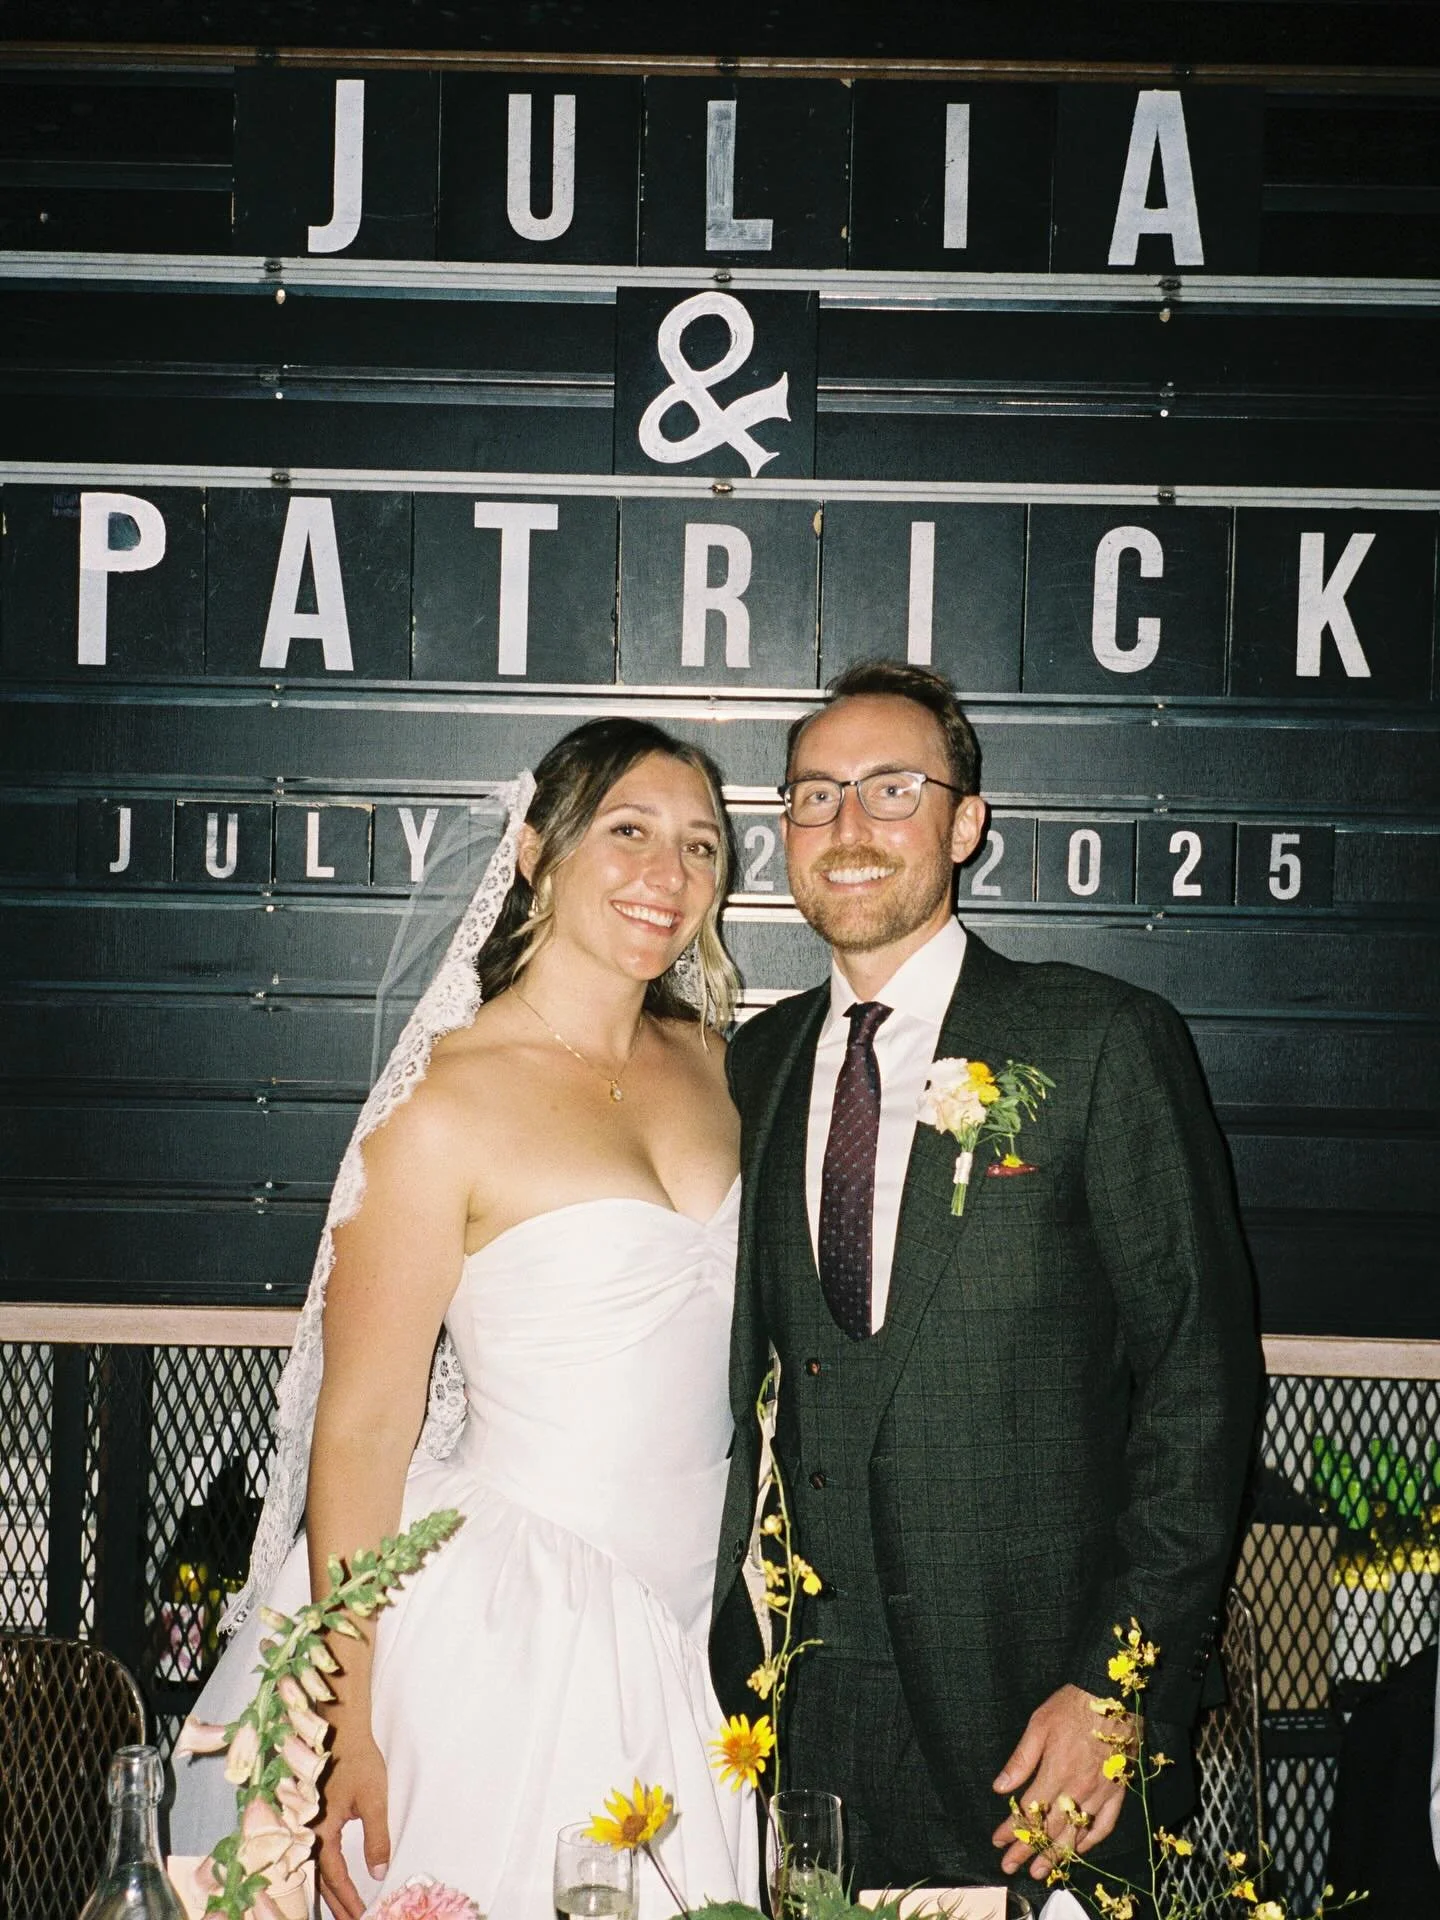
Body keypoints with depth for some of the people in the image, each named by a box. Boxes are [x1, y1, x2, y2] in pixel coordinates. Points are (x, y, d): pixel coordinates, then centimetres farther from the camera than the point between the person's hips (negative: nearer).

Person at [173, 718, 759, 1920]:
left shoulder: (708, 1059, 5)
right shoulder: (447, 1109, -14)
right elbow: (362, 1429, -12)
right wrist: (344, 1731, -14)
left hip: (684, 1631, 6)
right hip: (509, 1632, -6)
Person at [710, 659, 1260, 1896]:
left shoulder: (1104, 1043, -8)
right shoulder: (757, 1064, 8)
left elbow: (1201, 1371, -9)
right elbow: (739, 1367, 12)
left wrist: (1126, 1680, -13)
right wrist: (723, 1643, 5)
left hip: (1026, 1703, -4)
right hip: (799, 1703, 4)